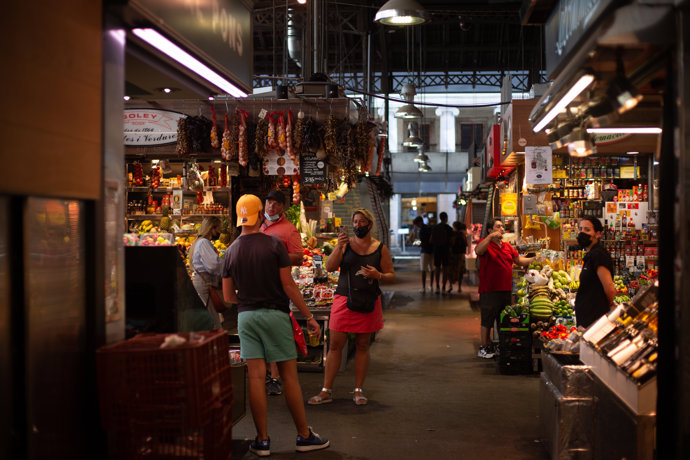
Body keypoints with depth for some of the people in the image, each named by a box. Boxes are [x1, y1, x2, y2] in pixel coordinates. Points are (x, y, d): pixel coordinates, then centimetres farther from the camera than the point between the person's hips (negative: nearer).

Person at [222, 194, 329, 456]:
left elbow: (228, 296, 8)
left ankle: (262, 440, 5)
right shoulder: (274, 245, -8)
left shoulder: (231, 251, 4)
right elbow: (288, 285, -10)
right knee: (289, 376, 3)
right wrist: (309, 317, -4)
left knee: (256, 377, 2)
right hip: (275, 314, -3)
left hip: (246, 316, 3)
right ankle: (304, 436, 11)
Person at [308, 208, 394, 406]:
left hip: (368, 301, 0)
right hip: (344, 300, 0)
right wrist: (339, 247, -19)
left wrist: (378, 275, -15)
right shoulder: (345, 244, 4)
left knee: (362, 346, 8)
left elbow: (391, 275, 6)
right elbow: (329, 267, -6)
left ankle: (358, 390, 18)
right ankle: (326, 391, 6)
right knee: (335, 345, 0)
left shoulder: (380, 248, 5)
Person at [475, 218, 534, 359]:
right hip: (489, 291, -7)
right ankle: (484, 348, 11)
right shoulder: (485, 243, -7)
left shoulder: (507, 246, 15)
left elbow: (519, 260, 20)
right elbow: (478, 251, -29)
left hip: (506, 290, 7)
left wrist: (535, 259, 10)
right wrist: (491, 236, -33)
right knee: (487, 321, 1)